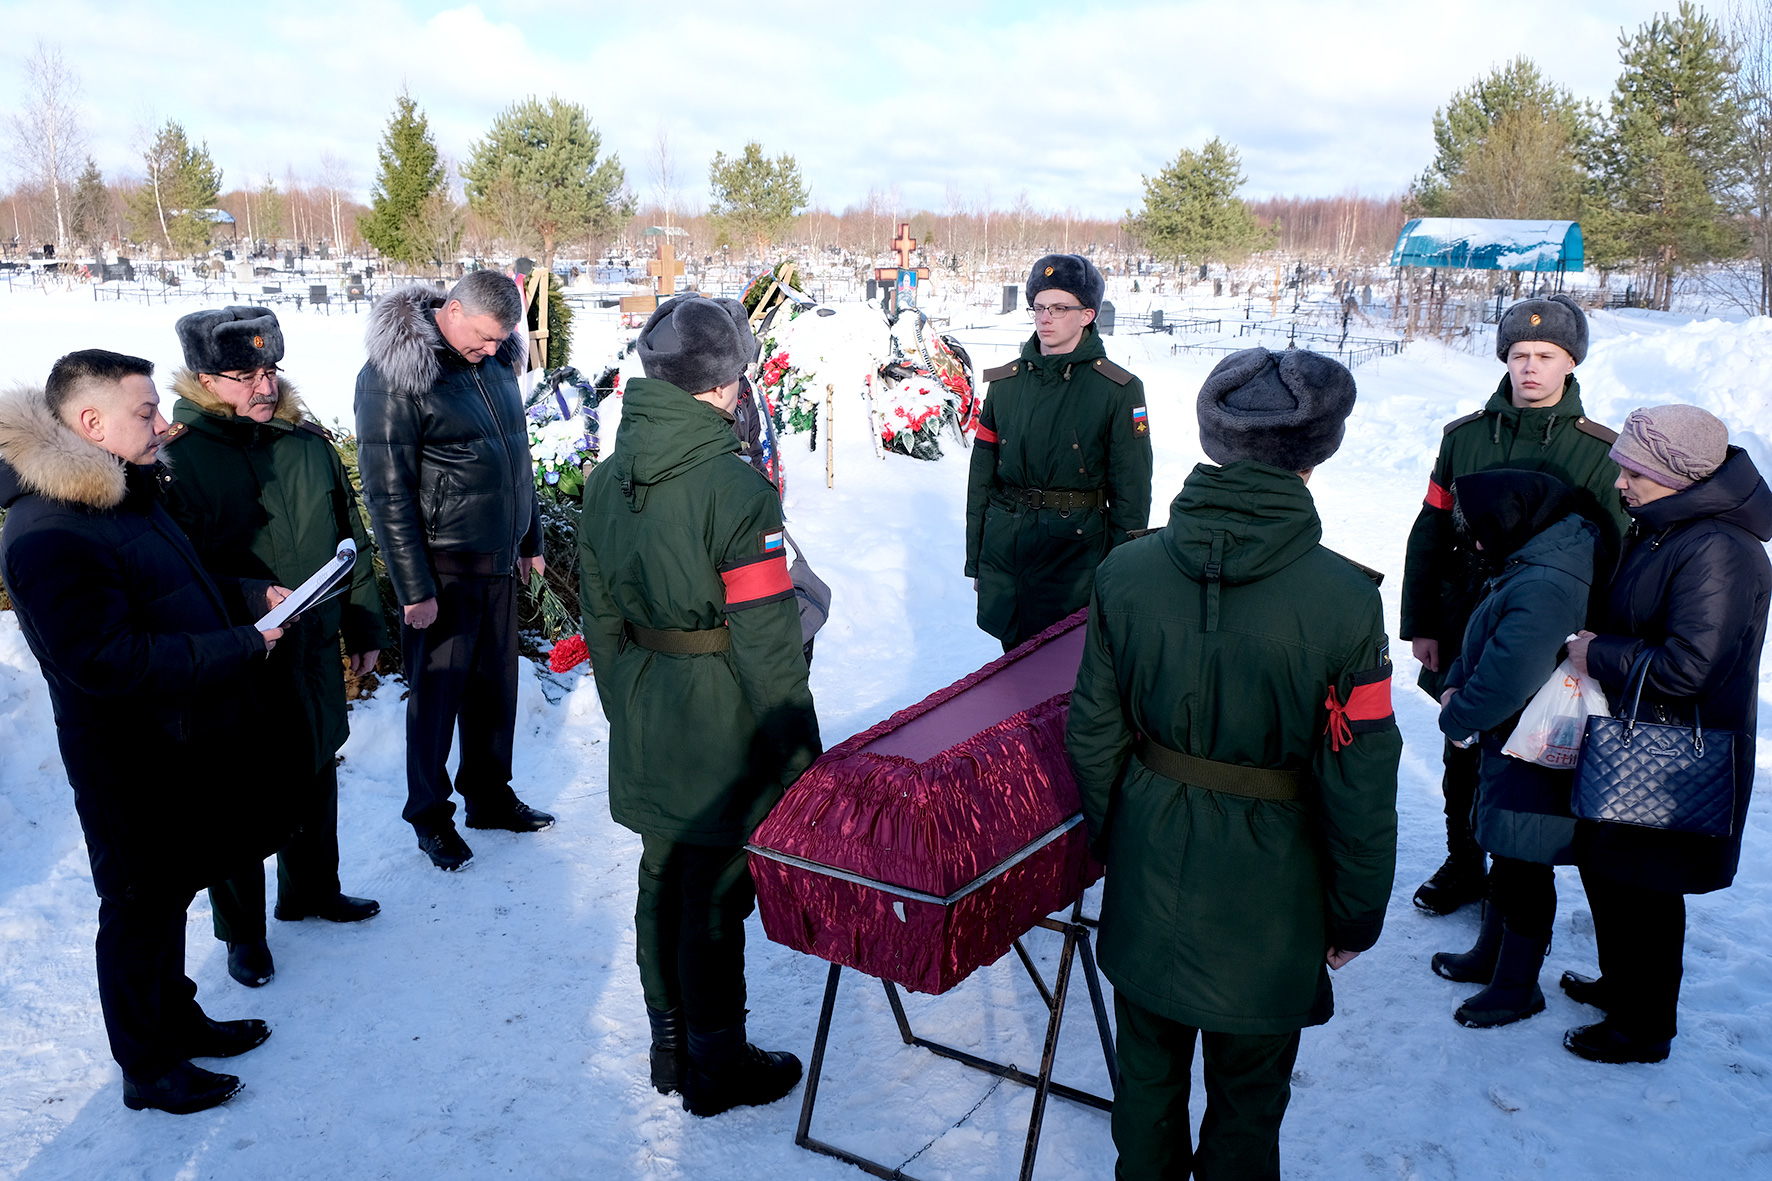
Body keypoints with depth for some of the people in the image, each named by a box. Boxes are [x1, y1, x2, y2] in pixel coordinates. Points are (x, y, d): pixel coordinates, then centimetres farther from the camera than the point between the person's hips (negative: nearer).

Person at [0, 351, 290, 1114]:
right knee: (139, 913, 9)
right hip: (133, 767, -9)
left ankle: (177, 1019, 43)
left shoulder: (126, 492, 6)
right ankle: (148, 1068, 27)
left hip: (184, 742, 9)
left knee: (170, 895, 24)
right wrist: (242, 644, -24)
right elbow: (108, 662, -29)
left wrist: (252, 594, 2)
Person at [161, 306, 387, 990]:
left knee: (314, 775, 21)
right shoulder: (176, 458, -15)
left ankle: (311, 890, 45)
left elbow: (349, 538, 10)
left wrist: (364, 628, 13)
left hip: (315, 651, 5)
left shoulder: (307, 440, 1)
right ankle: (241, 930, 31)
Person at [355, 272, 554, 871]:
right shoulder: (394, 373, -15)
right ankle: (430, 815, 22)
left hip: (498, 562, 6)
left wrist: (530, 540, 19)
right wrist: (414, 588, -16)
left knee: (495, 684, 15)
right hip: (444, 569, -6)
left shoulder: (497, 360, 7)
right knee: (437, 690, 6)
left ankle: (489, 794, 32)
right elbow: (388, 491, -16)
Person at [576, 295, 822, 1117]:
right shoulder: (735, 488, -21)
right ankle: (718, 1070, 25)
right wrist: (799, 750, -10)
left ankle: (671, 1050, 36)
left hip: (644, 735, 7)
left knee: (662, 885, 19)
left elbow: (599, 619, 10)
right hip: (723, 734, -7)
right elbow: (766, 641, -20)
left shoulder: (607, 482, 2)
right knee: (713, 902, 7)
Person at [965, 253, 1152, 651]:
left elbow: (1131, 495, -3)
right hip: (1003, 545, 4)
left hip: (1075, 547, -3)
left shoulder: (1119, 391, -4)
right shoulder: (1005, 382, 7)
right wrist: (974, 560, 10)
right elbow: (981, 473, 10)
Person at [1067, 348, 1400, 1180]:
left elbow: (1094, 736, -3)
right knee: (1246, 1098, 20)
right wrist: (1356, 914, 1)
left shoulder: (1125, 573, -12)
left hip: (1148, 880, 3)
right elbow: (1361, 783, -14)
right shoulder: (1342, 601, -21)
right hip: (1268, 900, -3)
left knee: (1147, 1071, 25)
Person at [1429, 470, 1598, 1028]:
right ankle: (1491, 955, 40)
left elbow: (1506, 679, -32)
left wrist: (1457, 720, -15)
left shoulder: (1545, 589, -30)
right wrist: (1455, 683, 1)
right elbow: (1486, 642, 16)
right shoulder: (1532, 560, 4)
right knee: (1505, 857, 22)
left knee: (1522, 867, 5)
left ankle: (1518, 987, 21)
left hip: (1535, 759, -10)